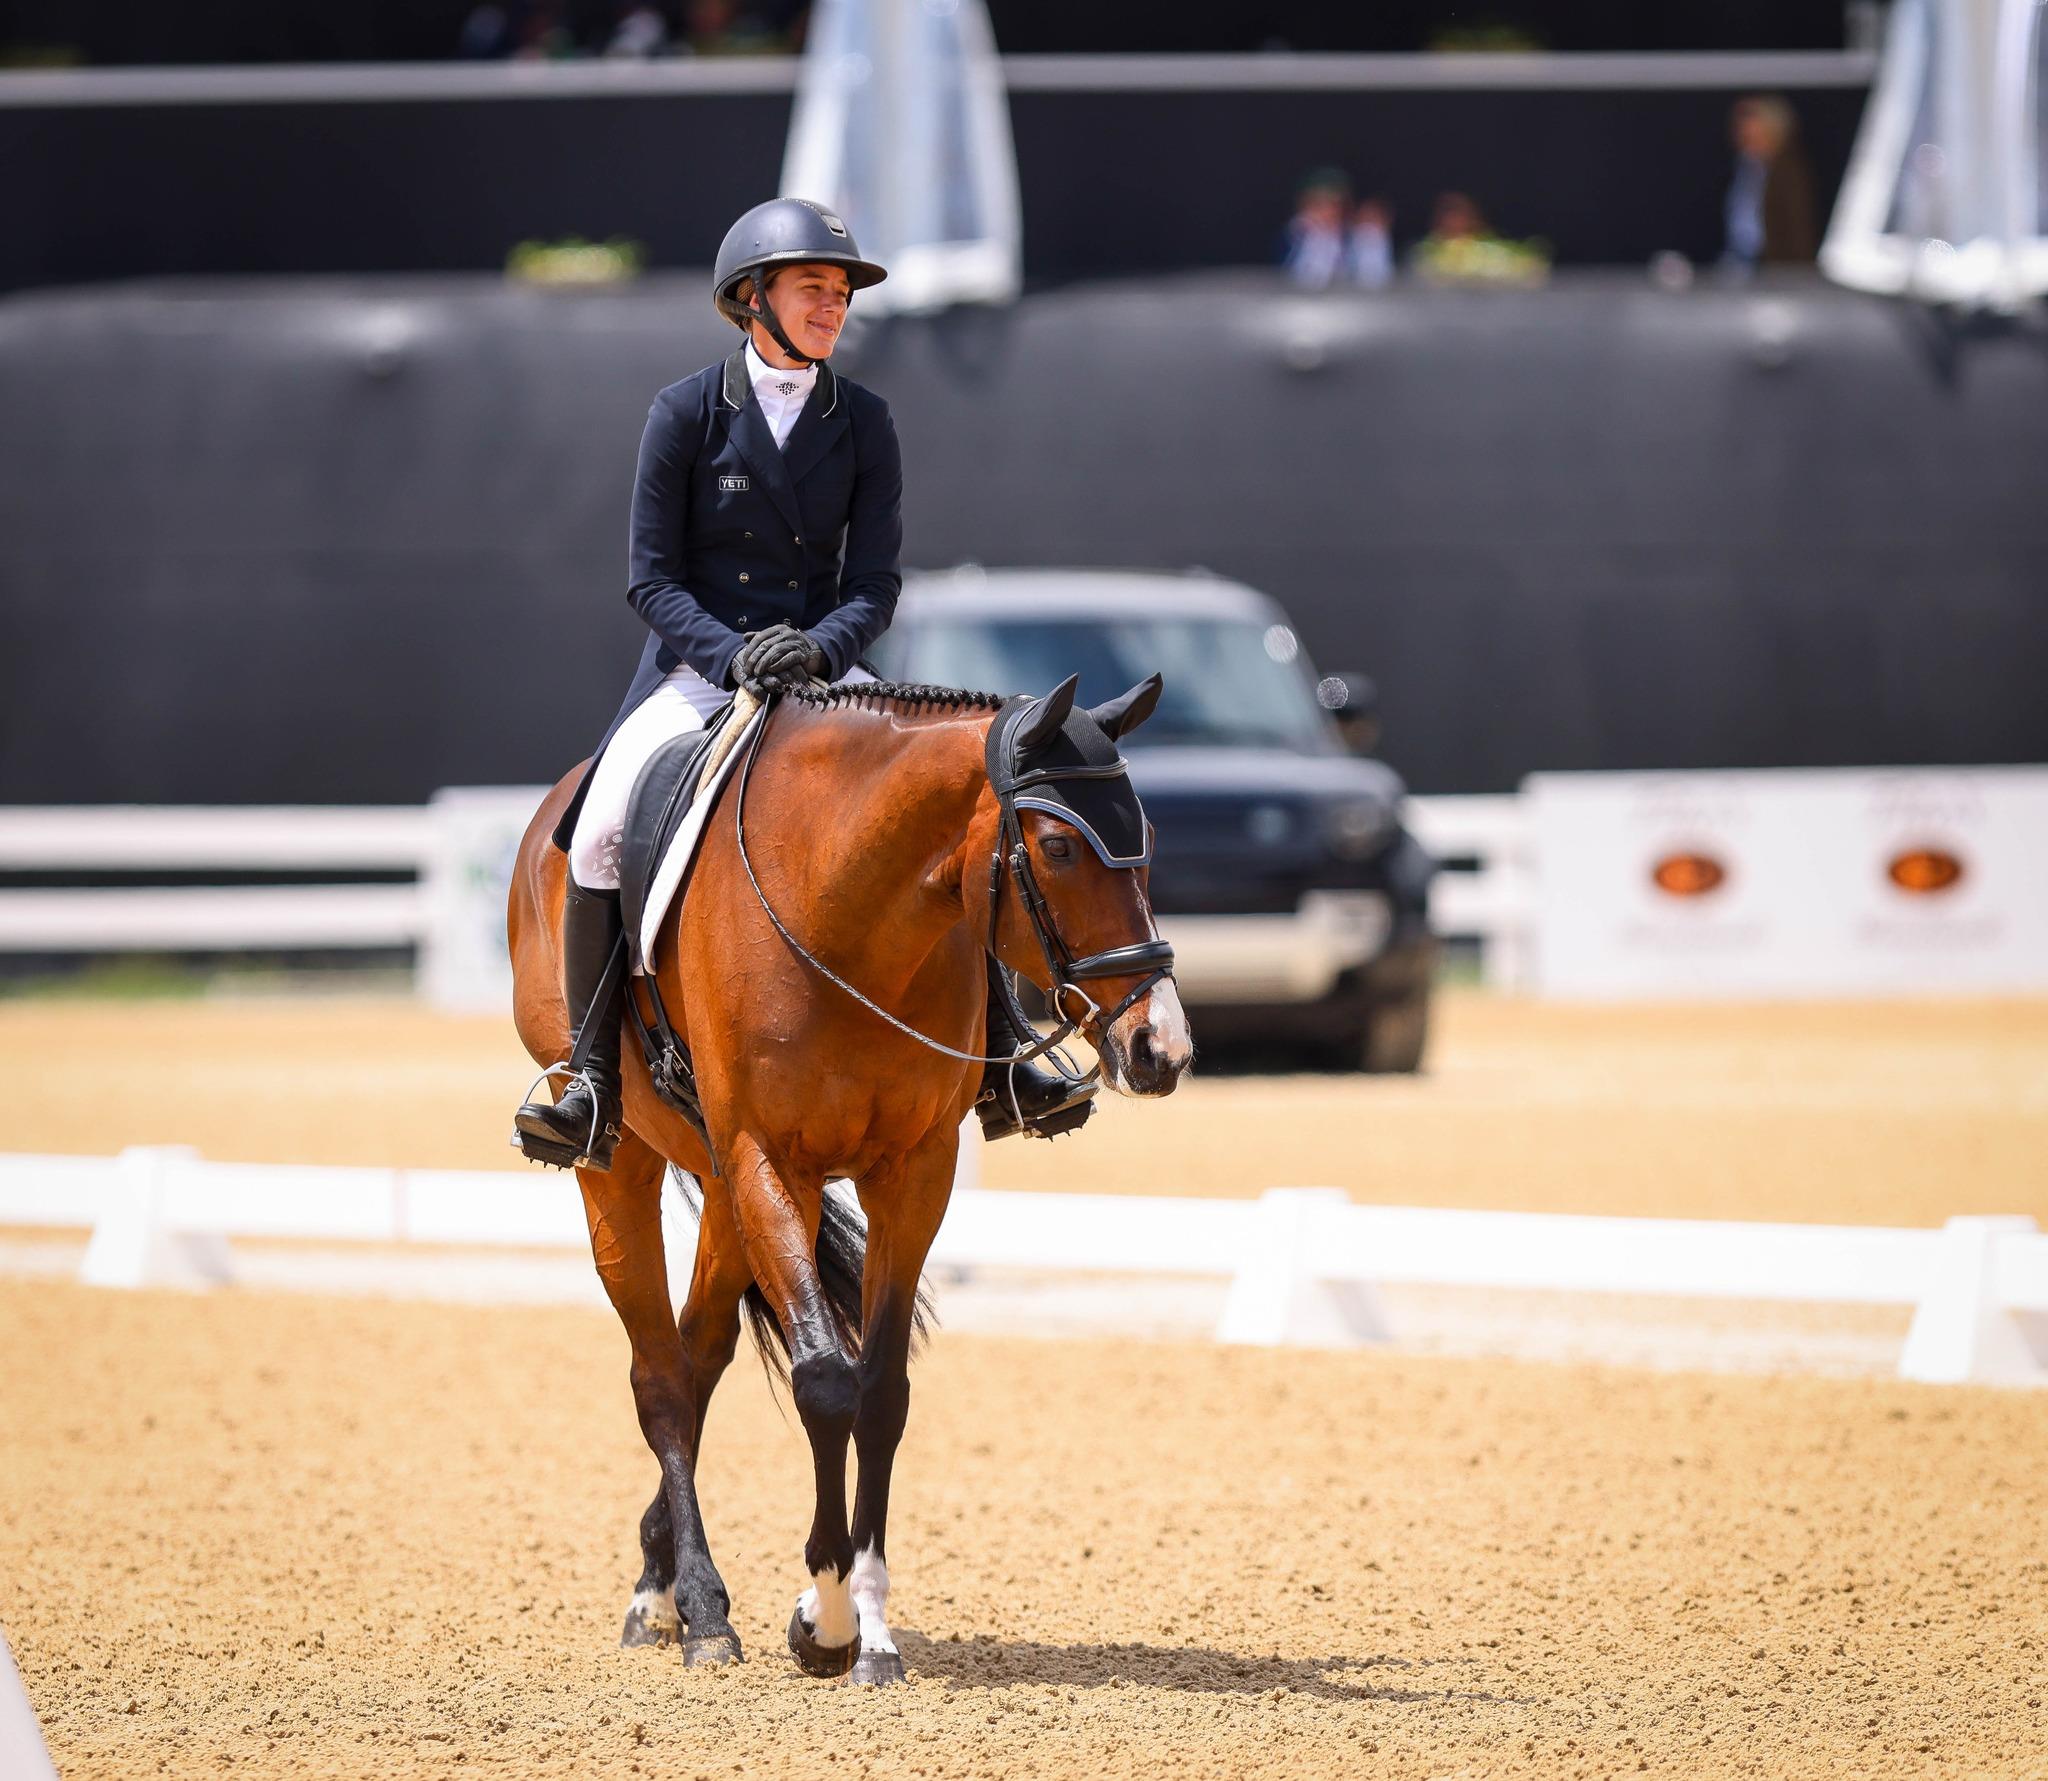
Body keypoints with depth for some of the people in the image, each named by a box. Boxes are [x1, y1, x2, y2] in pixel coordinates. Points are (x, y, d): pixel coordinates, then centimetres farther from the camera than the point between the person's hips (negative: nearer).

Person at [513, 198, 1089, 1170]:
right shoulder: (686, 413, -4)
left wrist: (815, 650, -20)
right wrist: (732, 658, -22)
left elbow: (876, 581, 1)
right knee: (602, 831, -26)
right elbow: (652, 580, -5)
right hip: (696, 666, -2)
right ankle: (594, 1080, -15)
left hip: (823, 667, 2)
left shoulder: (863, 422, 4)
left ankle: (997, 1065, -10)